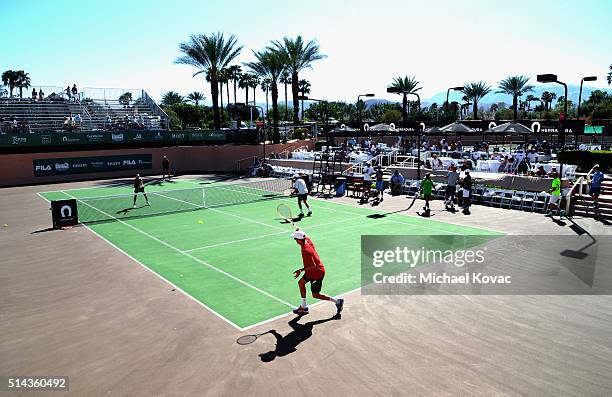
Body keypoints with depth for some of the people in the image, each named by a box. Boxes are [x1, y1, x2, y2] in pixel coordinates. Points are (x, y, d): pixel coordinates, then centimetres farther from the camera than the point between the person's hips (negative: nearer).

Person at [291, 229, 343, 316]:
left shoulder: (306, 250, -31)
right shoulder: (307, 240, -6)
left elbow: (313, 265, -31)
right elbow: (304, 236, 21)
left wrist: (301, 270, -30)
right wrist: (298, 231, 10)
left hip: (317, 272, -10)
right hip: (312, 271, 10)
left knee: (315, 295, 2)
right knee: (301, 282, 17)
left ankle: (338, 301, 13)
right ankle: (304, 307, 27)